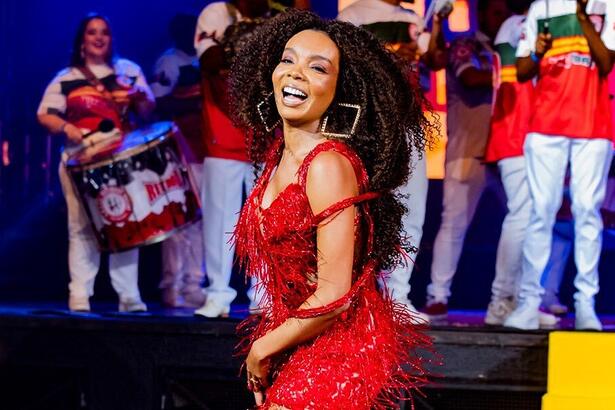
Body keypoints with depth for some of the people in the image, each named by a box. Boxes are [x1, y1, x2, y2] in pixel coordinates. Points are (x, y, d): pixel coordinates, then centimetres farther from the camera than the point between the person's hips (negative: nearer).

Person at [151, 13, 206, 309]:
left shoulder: (200, 63, 18)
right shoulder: (169, 62, -7)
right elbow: (158, 105, -15)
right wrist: (195, 103, -24)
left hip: (202, 149, 8)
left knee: (199, 218, 9)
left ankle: (193, 287, 13)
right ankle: (173, 289, -6)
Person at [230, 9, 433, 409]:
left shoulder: (328, 165, -21)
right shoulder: (280, 154, 4)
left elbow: (334, 297, -23)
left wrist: (261, 350, -10)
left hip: (337, 350, -8)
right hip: (301, 350, 8)